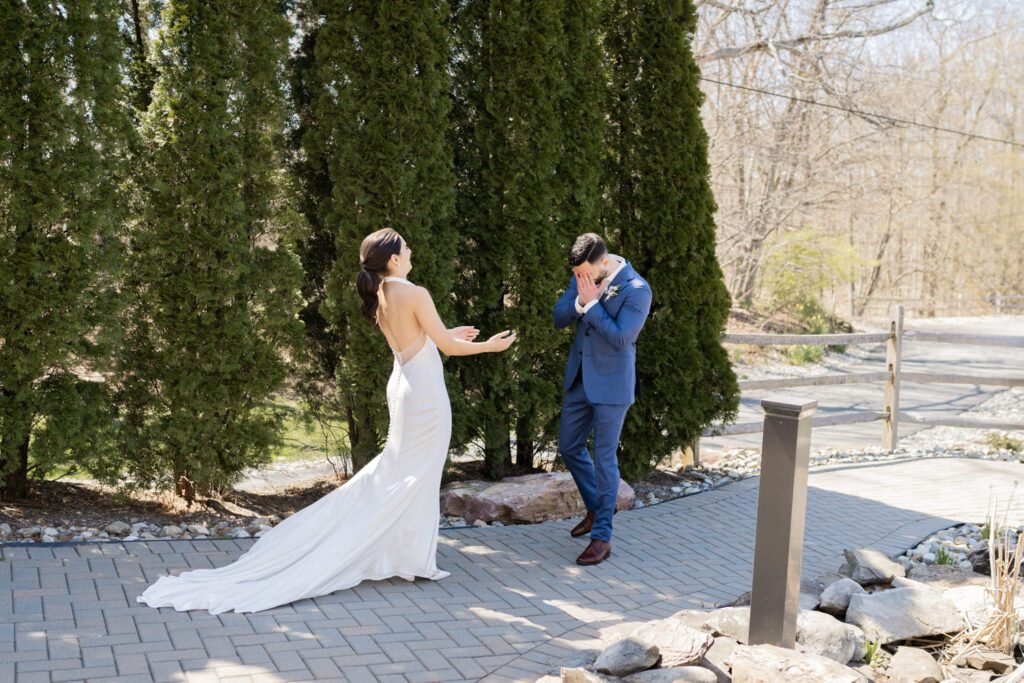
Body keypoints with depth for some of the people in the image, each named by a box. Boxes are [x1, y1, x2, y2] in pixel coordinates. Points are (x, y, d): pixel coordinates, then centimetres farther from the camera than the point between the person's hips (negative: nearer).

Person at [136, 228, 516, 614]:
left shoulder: (380, 297, 6)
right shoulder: (415, 294, -19)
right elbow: (447, 346, -13)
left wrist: (448, 335, 27)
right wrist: (487, 346, 2)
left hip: (403, 386, 8)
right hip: (425, 393, -8)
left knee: (395, 475, 16)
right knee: (418, 477, 2)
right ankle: (414, 560, 11)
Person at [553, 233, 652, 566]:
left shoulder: (637, 290, -18)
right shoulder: (583, 278, 2)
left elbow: (621, 338, -23)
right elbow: (558, 318, 1)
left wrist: (592, 303, -22)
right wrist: (579, 301, -17)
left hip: (611, 386, -7)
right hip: (580, 379, 7)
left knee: (604, 458, -2)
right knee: (569, 447, 17)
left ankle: (601, 537, 7)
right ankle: (596, 508, 39)